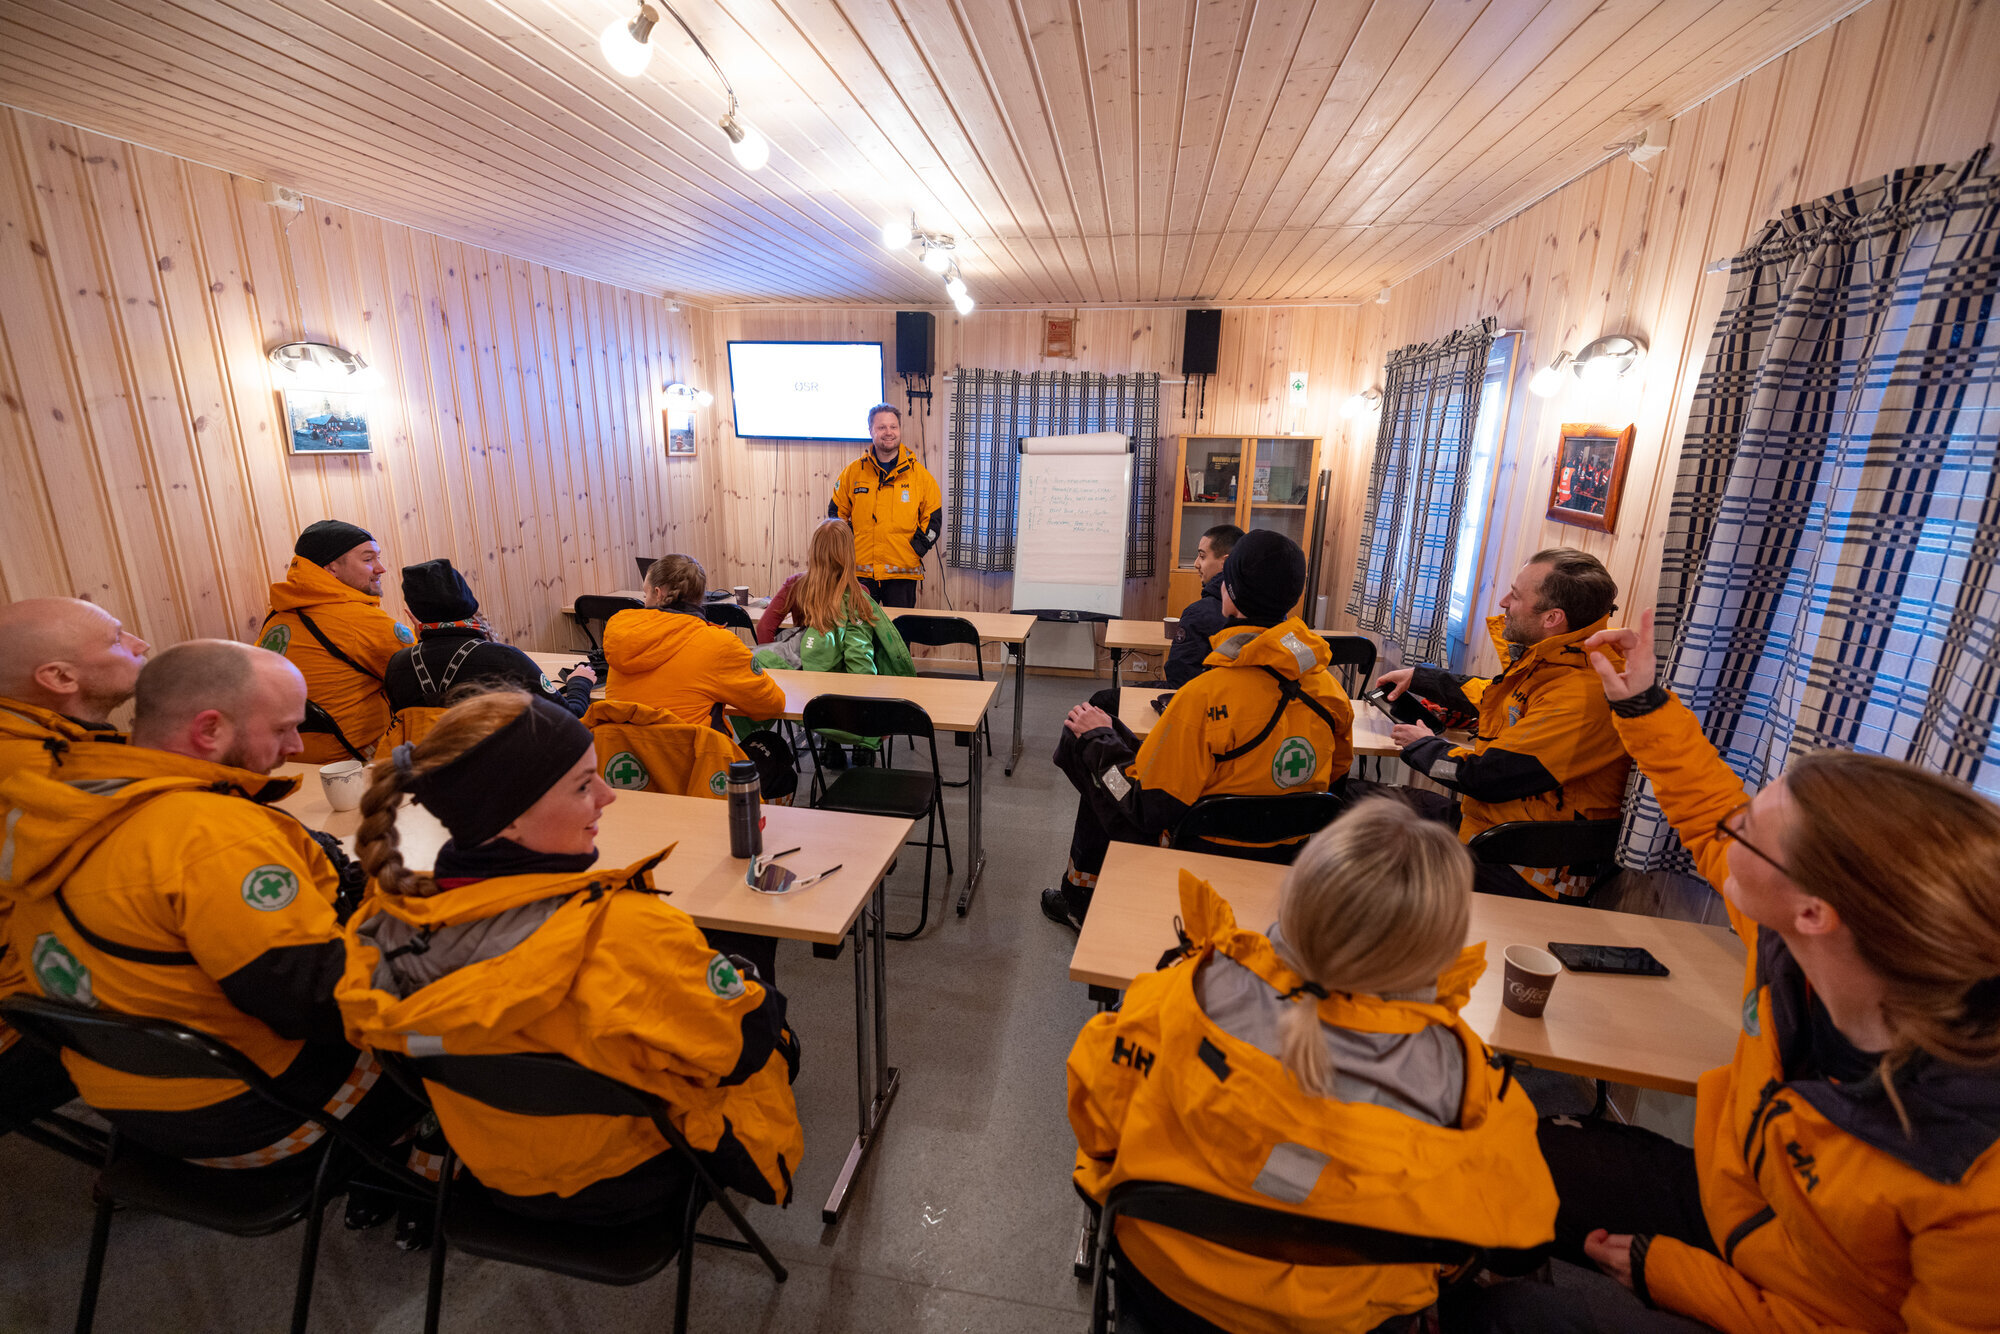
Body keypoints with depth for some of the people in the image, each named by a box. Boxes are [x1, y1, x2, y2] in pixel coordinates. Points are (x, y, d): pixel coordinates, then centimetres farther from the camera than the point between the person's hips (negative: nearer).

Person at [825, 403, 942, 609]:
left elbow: (933, 517, 7)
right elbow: (836, 512, 14)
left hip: (902, 573, -1)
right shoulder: (853, 471, 5)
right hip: (860, 571, 1)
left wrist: (917, 548, -3)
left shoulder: (919, 474, 3)